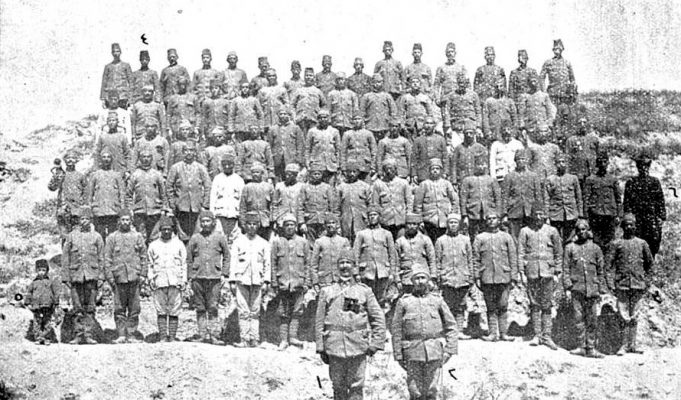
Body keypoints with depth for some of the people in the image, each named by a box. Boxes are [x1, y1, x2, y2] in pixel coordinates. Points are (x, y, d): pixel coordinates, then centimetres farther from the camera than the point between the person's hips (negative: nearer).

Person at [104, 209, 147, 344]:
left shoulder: (138, 237, 11)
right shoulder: (112, 238, 8)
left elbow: (143, 257, 11)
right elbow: (107, 258, 6)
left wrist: (143, 275, 3)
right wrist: (109, 276, -3)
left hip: (134, 277, 1)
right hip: (119, 277, -1)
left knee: (134, 308, 1)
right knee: (119, 308, 0)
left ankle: (131, 335, 6)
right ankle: (121, 335, 5)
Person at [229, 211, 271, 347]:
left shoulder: (264, 243, 11)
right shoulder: (238, 242, 9)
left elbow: (267, 264, 8)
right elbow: (233, 262, 8)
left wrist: (266, 282, -1)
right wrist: (232, 281, 1)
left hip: (257, 281, 1)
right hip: (242, 280, 0)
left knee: (255, 312, 1)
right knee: (243, 312, -4)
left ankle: (254, 339, 5)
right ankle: (245, 339, 0)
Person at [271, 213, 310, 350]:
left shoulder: (303, 242, 8)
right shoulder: (277, 242, 6)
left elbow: (307, 264, 10)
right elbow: (273, 264, 6)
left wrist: (307, 282, 4)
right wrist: (274, 283, 1)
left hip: (298, 283, 1)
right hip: (283, 282, -1)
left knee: (297, 311, -2)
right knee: (283, 313, 2)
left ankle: (293, 336, 3)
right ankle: (283, 339, 6)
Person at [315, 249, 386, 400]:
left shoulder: (364, 291, 8)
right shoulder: (327, 291, 11)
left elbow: (379, 319, 7)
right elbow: (319, 321, 9)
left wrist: (375, 344, -1)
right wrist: (320, 347, 3)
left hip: (358, 347, -1)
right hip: (334, 346, 1)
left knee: (356, 387, -2)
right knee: (338, 387, 7)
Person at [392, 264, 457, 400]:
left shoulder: (437, 300, 8)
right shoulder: (404, 302, 5)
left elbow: (451, 326, 9)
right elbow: (396, 330, 4)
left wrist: (449, 349, 0)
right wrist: (398, 355, 0)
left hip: (434, 352, 1)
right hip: (412, 352, -1)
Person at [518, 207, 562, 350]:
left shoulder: (552, 231, 6)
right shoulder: (525, 231, 6)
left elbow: (558, 253, 9)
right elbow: (520, 253, 5)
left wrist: (557, 273, 3)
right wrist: (522, 272, -2)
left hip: (547, 272, 0)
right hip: (532, 272, 0)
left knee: (547, 305, -1)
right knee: (534, 304, 4)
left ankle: (546, 336, 3)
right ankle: (537, 335, 10)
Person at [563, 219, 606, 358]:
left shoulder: (595, 248, 10)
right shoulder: (569, 248, 6)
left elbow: (601, 271, 12)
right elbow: (566, 269, 3)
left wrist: (601, 290, 7)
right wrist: (567, 288, -5)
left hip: (592, 288, 1)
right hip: (576, 288, -1)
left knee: (592, 320, 1)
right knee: (578, 318, 1)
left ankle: (591, 348, 7)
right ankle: (582, 346, 8)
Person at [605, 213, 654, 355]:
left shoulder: (642, 244, 10)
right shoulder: (615, 244, 3)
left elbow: (649, 264, 16)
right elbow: (609, 265, 0)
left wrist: (647, 281, 9)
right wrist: (611, 283, -8)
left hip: (638, 285, 2)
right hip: (622, 285, -2)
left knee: (635, 316, 8)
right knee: (624, 316, -3)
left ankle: (632, 344, 15)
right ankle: (624, 344, 4)